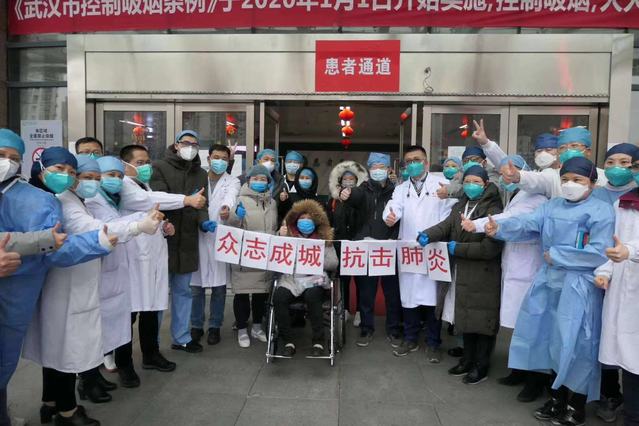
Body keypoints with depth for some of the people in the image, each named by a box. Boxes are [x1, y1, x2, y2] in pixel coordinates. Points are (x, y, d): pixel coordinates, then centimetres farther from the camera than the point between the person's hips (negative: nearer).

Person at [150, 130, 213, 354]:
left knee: (183, 291, 14)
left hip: (187, 241, 5)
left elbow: (201, 204, 5)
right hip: (163, 238, -4)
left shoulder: (201, 173, 13)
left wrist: (204, 221, -15)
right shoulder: (159, 167, -3)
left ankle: (181, 337, 27)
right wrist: (186, 200, -27)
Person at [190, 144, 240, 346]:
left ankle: (215, 326, 19)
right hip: (197, 236, 1)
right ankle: (196, 326, 21)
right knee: (196, 286, 5)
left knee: (219, 286, 4)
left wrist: (226, 208, -41)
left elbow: (230, 196, -18)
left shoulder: (232, 182, 5)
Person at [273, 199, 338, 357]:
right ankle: (287, 341, -13)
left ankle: (318, 341, -16)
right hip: (290, 278, 2)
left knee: (312, 296, -33)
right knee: (279, 297, -28)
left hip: (314, 279, -2)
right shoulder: (289, 236, 14)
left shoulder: (323, 239, 10)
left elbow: (333, 263, 3)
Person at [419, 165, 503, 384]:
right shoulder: (459, 207, 12)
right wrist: (427, 235, -22)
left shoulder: (493, 210, -13)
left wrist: (458, 249, -17)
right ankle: (468, 360, 32)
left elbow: (490, 247, -20)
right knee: (466, 317, 16)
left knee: (483, 319, 4)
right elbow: (445, 226, -2)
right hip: (463, 274, 7)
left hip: (484, 276, -7)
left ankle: (481, 366, 21)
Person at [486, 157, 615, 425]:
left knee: (576, 344, 2)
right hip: (549, 283, 6)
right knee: (554, 342, 14)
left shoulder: (601, 211, -7)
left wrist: (556, 255, -13)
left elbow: (598, 253, -16)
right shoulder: (551, 206, 10)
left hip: (579, 289, -5)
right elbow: (527, 224, -5)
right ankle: (558, 399, 31)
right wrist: (499, 228, -22)